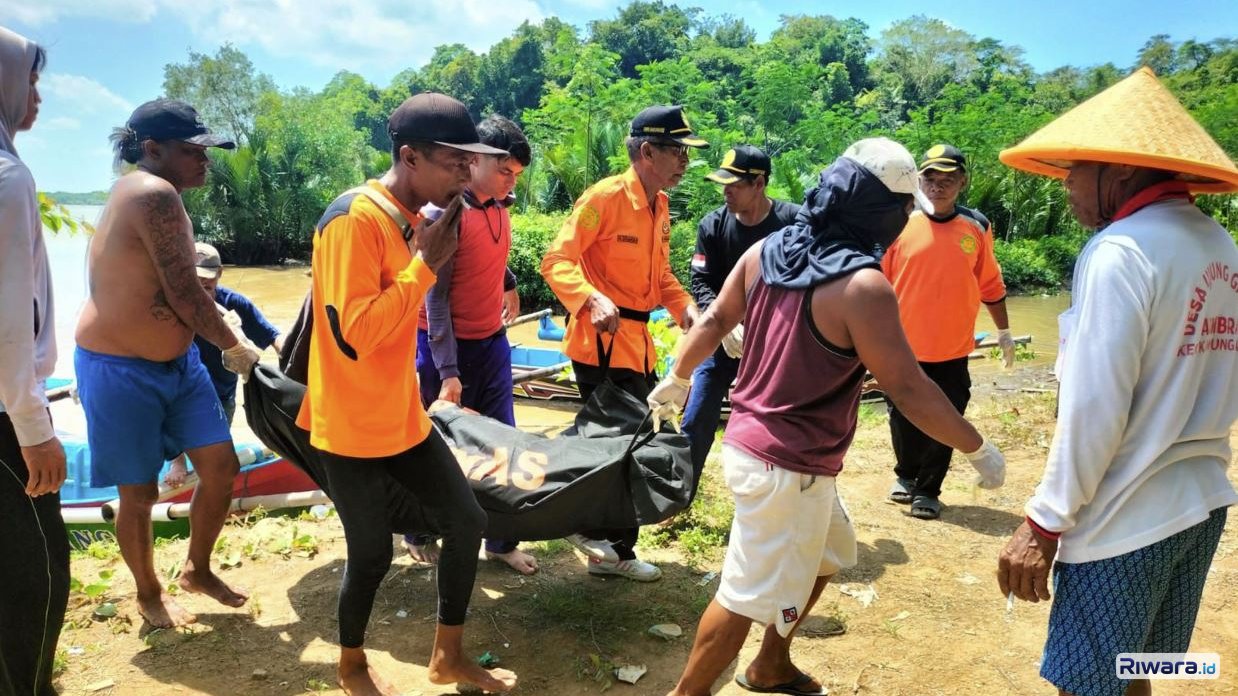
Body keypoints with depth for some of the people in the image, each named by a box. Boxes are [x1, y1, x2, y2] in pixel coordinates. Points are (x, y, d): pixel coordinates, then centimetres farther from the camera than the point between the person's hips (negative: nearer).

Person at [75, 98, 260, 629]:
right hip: (121, 371, -9)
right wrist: (236, 348, -9)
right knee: (141, 494, 7)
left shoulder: (152, 194, 9)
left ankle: (197, 570, 30)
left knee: (221, 467, 8)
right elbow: (185, 294, -23)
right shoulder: (154, 194, -23)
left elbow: (173, 293, 4)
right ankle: (149, 595, 30)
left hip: (177, 362, 9)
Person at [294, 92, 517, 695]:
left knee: (467, 522, 10)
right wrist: (425, 265, -24)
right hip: (352, 427, -8)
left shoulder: (412, 217, 6)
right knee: (372, 554, 6)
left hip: (402, 415, 8)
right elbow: (355, 335, -27)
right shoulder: (354, 218, -21)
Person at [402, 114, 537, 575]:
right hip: (445, 344, -6)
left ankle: (501, 540, 20)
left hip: (492, 342, 6)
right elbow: (435, 297, -21)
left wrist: (509, 284, 32)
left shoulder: (498, 204, 1)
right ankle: (419, 533, 29)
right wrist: (449, 372, -24)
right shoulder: (444, 211, -20)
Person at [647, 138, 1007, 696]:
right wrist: (978, 449, -5)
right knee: (751, 595, 7)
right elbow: (908, 389, -19)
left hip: (752, 442, 9)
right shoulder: (863, 286, -22)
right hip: (787, 466, -9)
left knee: (826, 555, 27)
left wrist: (677, 378, 26)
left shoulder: (766, 251, 0)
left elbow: (713, 321, 11)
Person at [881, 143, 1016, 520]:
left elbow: (990, 285, 10)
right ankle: (905, 475, 37)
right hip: (903, 347, -1)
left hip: (952, 351, 1)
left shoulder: (976, 227, 0)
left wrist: (1004, 331, 14)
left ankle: (927, 490, 24)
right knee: (903, 419, 12)